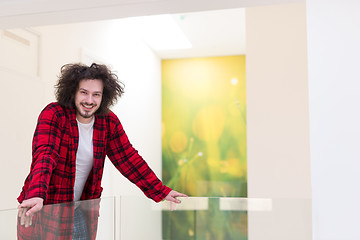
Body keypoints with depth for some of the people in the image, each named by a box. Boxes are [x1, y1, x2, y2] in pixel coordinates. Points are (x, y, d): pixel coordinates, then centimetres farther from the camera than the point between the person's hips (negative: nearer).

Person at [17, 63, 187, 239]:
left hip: (83, 207, 4)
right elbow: (45, 155, -27)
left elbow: (129, 158, 3)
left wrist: (161, 192, -3)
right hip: (46, 207, -3)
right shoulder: (53, 114, -13)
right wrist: (36, 196, -44)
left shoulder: (109, 122, -1)